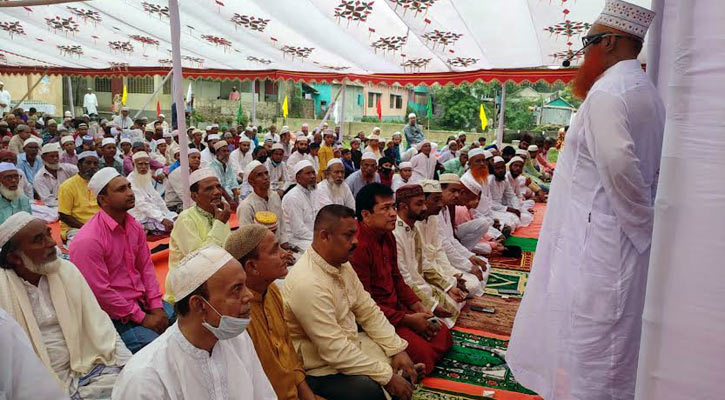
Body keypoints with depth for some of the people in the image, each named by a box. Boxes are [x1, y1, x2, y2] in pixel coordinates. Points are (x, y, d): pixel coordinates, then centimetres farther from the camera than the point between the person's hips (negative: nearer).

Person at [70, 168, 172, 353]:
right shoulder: (88, 240, -20)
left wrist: (156, 307, -4)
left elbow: (146, 267, 7)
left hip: (142, 301, 8)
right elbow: (100, 292, -20)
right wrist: (142, 318, -15)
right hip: (114, 316, -7)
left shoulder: (134, 226, 4)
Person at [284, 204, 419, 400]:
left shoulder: (341, 264, 0)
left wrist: (398, 349, -4)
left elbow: (368, 310, 6)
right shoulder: (308, 283, -29)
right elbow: (334, 350, -28)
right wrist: (387, 376, -24)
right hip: (320, 369, -9)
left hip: (349, 343, 9)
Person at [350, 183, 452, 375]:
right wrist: (408, 320, -16)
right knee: (422, 353, -20)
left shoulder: (387, 235, 6)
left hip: (397, 307, 10)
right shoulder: (358, 246, -25)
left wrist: (417, 306, 2)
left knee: (443, 335, 6)